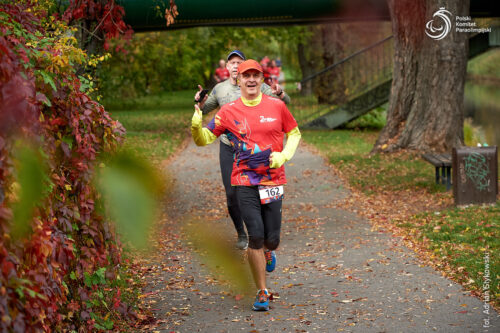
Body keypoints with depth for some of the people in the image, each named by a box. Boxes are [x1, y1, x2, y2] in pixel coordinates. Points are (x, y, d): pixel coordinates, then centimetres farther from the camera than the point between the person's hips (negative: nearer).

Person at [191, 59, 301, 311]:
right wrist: (196, 126, -20)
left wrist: (284, 155, -3)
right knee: (255, 236, -9)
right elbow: (204, 139, 1)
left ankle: (268, 252, 42)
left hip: (273, 180, 1)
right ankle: (262, 292, 6)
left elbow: (294, 133, 15)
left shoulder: (276, 106, 3)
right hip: (245, 181, -1)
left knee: (271, 239, 1)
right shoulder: (229, 111, 1)